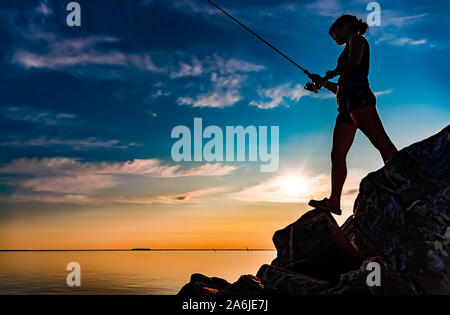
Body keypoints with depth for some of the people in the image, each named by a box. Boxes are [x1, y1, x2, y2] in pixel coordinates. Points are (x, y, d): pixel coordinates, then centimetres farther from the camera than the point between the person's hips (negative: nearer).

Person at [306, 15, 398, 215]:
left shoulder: (356, 39, 11)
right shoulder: (349, 51, 36)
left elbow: (354, 62, -11)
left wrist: (330, 74, 0)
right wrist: (323, 82, 28)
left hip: (358, 96, -10)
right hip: (347, 105, 10)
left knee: (381, 142, -24)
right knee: (337, 154, 1)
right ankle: (334, 201, -2)